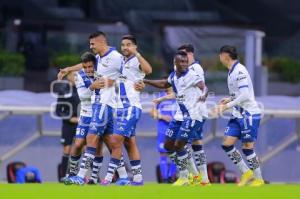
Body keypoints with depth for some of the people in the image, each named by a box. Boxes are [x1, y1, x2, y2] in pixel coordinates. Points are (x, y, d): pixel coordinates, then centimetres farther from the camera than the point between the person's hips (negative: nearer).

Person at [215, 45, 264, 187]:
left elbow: (245, 95, -22)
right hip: (238, 115, 9)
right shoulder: (231, 72, 13)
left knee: (247, 147, -5)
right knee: (227, 144, 3)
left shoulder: (239, 71, -16)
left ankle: (258, 179, 6)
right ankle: (246, 172, 13)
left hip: (248, 114, -9)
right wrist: (229, 99, 7)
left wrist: (228, 105, -18)